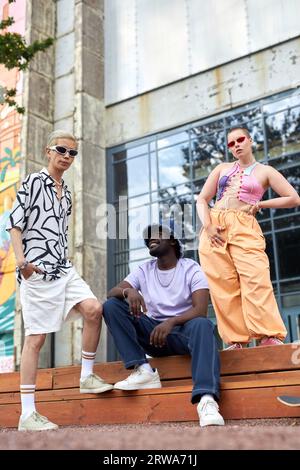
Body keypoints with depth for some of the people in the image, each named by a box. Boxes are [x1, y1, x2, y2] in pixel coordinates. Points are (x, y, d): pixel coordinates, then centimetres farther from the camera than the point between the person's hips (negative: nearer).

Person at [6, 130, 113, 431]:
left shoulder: (66, 192, 19)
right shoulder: (34, 182, -1)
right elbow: (15, 223, -7)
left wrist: (62, 262, 18)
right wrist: (21, 260, -19)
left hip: (62, 268, 7)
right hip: (37, 269, -6)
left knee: (93, 309, -13)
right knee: (36, 337, -7)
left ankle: (87, 377, 5)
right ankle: (27, 415, -2)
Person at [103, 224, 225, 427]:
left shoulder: (191, 268, -3)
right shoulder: (144, 270, 9)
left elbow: (200, 310, -17)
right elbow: (111, 293, -3)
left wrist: (171, 322, -35)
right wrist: (127, 291, -27)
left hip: (183, 330, -3)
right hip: (153, 332, 4)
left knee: (203, 325, -38)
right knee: (111, 306, -15)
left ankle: (206, 399, -55)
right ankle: (143, 370, -24)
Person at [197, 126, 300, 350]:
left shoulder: (265, 171, 13)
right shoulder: (222, 168, 21)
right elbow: (202, 199, 14)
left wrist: (260, 204, 2)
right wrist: (207, 225, -4)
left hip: (244, 229, -3)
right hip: (214, 228, 3)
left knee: (256, 280, -20)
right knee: (223, 286, -6)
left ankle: (270, 336, -18)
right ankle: (236, 339, -4)